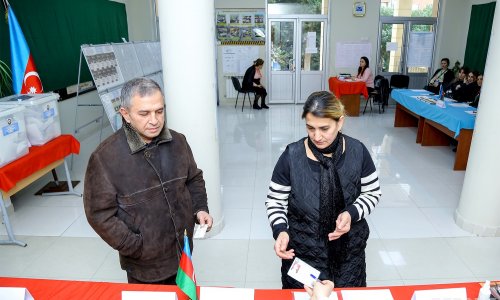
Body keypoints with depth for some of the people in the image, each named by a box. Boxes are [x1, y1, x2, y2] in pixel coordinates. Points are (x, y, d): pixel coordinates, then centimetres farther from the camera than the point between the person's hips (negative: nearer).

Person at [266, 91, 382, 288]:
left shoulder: (357, 151, -10)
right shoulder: (292, 155, -15)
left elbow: (373, 193, 3)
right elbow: (275, 200, -6)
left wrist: (352, 213, -16)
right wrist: (280, 230, -23)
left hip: (349, 249, 2)